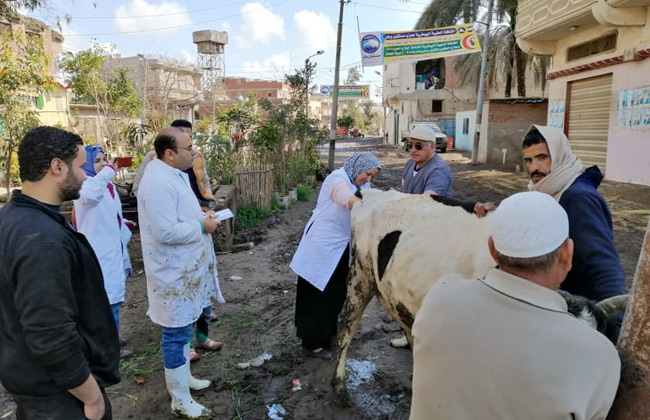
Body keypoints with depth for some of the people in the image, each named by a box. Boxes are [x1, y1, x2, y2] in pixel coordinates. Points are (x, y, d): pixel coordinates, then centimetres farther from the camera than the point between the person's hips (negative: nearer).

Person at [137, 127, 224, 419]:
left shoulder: (174, 174, 9)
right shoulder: (159, 183, -25)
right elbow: (167, 231, -30)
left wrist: (201, 216, 3)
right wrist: (202, 226, -18)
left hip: (184, 269, 10)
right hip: (174, 273, -10)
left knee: (184, 329, 23)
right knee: (176, 334, 4)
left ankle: (184, 377, 42)